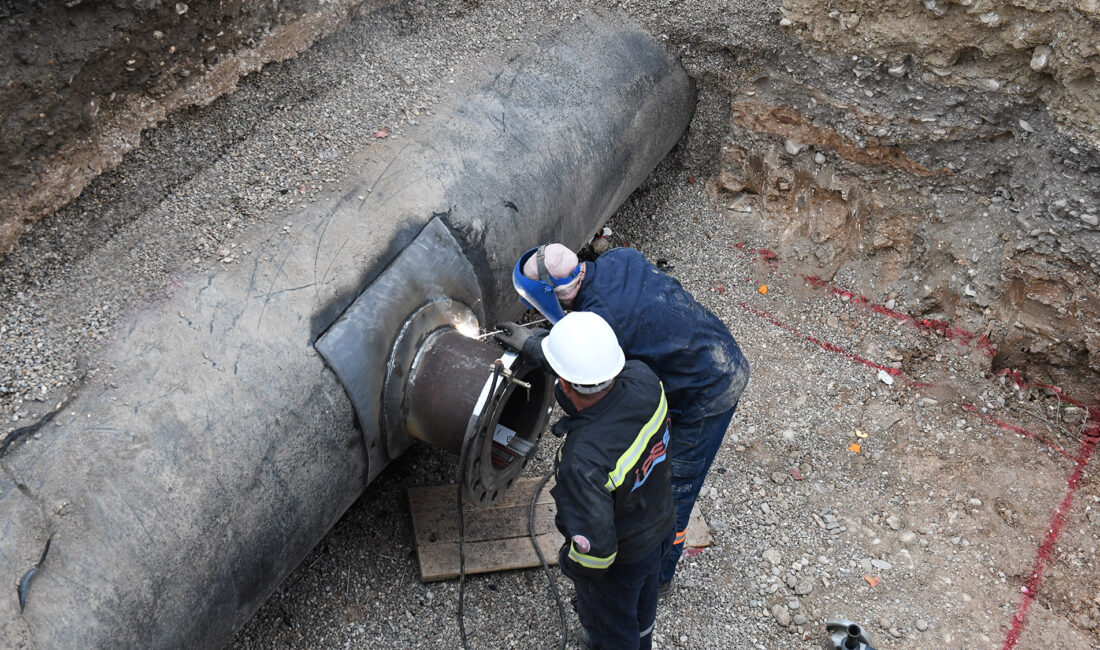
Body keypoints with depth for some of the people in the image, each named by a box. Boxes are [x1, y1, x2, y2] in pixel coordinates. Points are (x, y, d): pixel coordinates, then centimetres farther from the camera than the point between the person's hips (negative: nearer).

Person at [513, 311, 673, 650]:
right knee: (641, 610, 38)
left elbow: (595, 547, -34)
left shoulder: (582, 463, -46)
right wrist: (535, 344, 6)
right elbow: (597, 363, -4)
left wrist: (568, 562, -11)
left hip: (618, 563, -7)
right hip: (658, 527, 7)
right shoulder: (643, 380, -28)